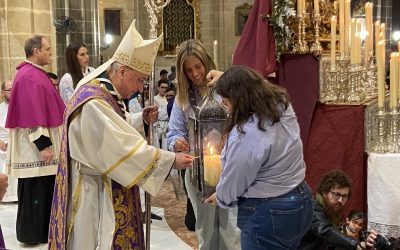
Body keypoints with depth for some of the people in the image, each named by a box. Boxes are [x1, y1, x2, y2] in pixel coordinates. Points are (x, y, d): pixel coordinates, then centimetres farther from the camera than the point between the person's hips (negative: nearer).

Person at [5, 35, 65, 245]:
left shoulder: (35, 73, 15)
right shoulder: (28, 77, -17)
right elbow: (32, 114, -22)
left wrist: (48, 142, 21)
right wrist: (43, 144, -23)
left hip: (42, 142, 10)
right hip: (35, 146, -10)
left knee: (44, 190, 15)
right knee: (35, 190, -1)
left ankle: (42, 231, 24)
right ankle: (32, 235, 9)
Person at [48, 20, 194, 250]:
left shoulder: (103, 92, 6)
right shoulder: (94, 103, -25)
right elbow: (124, 149, -28)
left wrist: (141, 119, 3)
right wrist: (172, 159, -23)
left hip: (110, 192, 10)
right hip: (96, 195, -10)